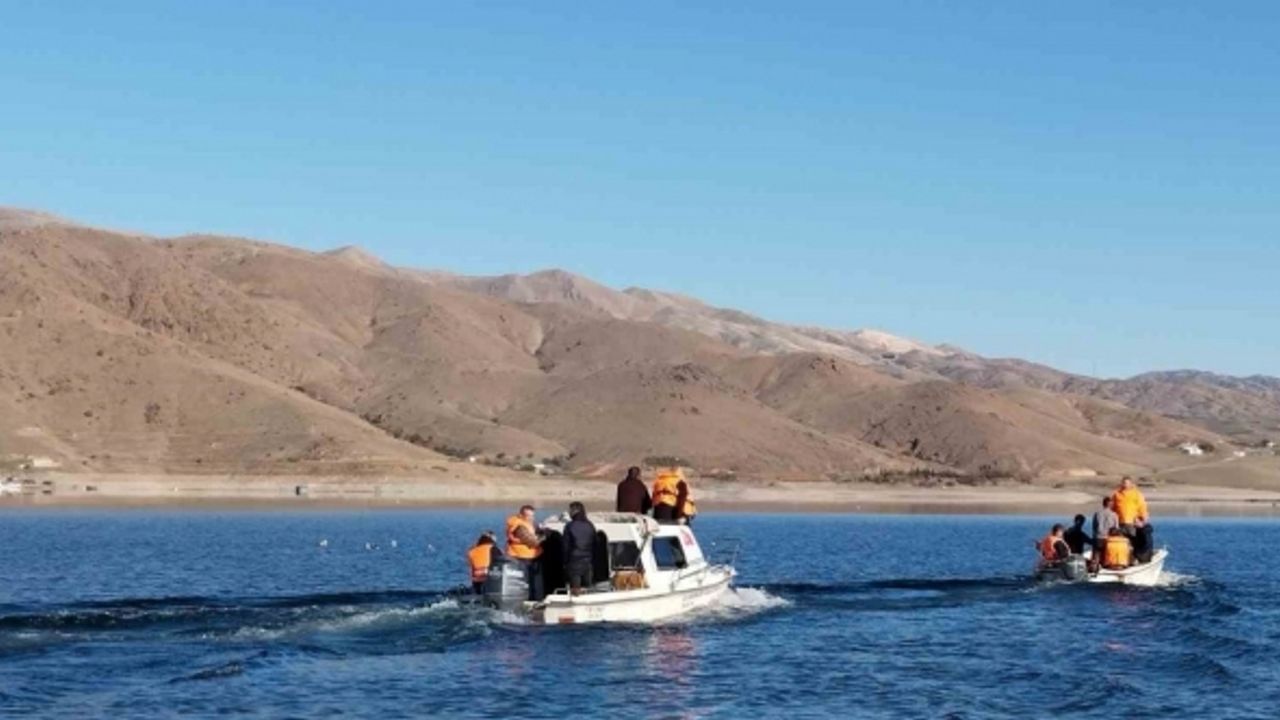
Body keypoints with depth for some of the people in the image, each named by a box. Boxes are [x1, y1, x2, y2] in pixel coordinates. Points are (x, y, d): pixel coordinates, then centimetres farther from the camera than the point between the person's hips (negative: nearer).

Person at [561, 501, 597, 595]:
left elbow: (566, 546, -6)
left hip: (574, 562, -5)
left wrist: (565, 562, 2)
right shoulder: (590, 526, 6)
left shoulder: (570, 526, -9)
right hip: (588, 562, 5)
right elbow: (594, 545, 9)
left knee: (575, 590, -4)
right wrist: (593, 561, 14)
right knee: (588, 589, 9)